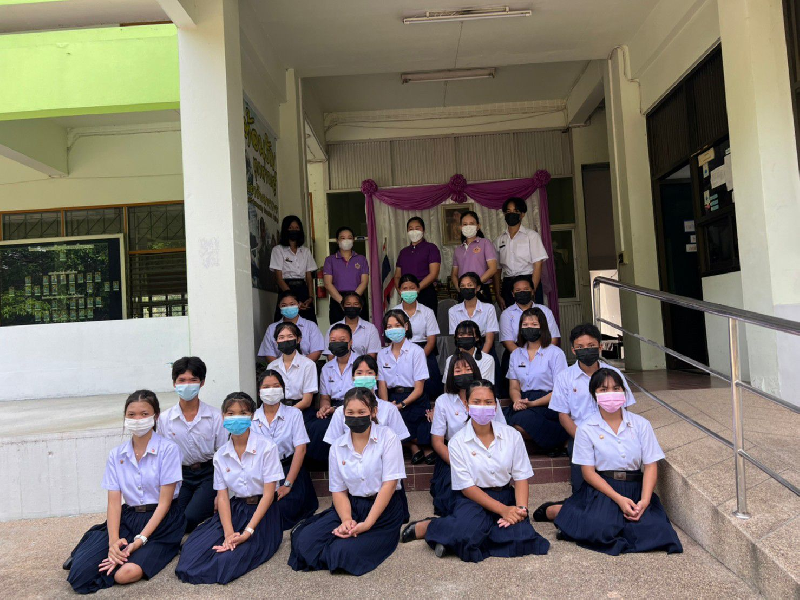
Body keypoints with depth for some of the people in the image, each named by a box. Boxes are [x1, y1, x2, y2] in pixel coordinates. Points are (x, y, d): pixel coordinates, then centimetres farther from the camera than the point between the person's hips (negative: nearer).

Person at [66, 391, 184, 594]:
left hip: (161, 522, -3)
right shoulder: (116, 455, 6)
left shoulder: (168, 449, -8)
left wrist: (140, 541, -18)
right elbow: (114, 501, -1)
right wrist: (113, 540, -17)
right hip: (127, 518, 4)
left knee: (125, 574, -26)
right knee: (79, 574, -16)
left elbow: (164, 503, -10)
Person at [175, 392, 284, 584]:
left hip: (261, 512, -4)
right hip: (232, 511, 4)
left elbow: (268, 494, -11)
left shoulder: (266, 447, -8)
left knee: (228, 560, -25)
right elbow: (222, 496, -1)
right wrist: (229, 532, -17)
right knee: (193, 549, -20)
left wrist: (248, 531, -20)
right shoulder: (220, 455, 5)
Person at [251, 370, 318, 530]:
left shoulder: (294, 414, 0)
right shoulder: (252, 417, 4)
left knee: (285, 509, -19)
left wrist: (287, 484, -16)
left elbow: (300, 449, -7)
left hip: (289, 468, -1)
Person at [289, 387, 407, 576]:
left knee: (344, 552, -24)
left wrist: (367, 523, -20)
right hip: (351, 506, 4)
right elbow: (339, 490, 4)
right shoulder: (337, 447, 4)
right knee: (305, 540, -16)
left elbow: (389, 484, -13)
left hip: (384, 509, -4)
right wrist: (347, 520, -17)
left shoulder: (387, 438, -8)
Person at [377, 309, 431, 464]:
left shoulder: (416, 351, -4)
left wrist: (402, 404, -20)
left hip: (413, 401, -4)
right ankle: (414, 446, -2)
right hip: (392, 399, 5)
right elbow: (382, 385, 4)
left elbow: (419, 388, -7)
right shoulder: (382, 354, 10)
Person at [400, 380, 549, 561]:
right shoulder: (457, 442, -6)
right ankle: (428, 527, -3)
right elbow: (467, 487, -7)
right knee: (466, 533, -34)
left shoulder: (512, 435, 0)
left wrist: (521, 509, -18)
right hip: (473, 499, -3)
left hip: (506, 496, 3)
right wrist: (502, 509, -18)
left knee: (520, 537, -26)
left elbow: (521, 477, 1)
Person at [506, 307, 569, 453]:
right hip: (524, 402, 5)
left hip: (548, 404, -5)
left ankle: (563, 440, -13)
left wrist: (533, 403, -17)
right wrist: (517, 401, -9)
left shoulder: (555, 353, 2)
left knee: (521, 420, -34)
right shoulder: (516, 354, 17)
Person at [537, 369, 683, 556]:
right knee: (601, 527, -30)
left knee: (653, 529, -24)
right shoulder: (587, 429, -2)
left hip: (635, 488, 3)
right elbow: (588, 472, -6)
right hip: (601, 487, -3)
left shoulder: (640, 424, 4)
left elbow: (651, 465, 0)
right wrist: (618, 498, -17)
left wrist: (644, 500, -16)